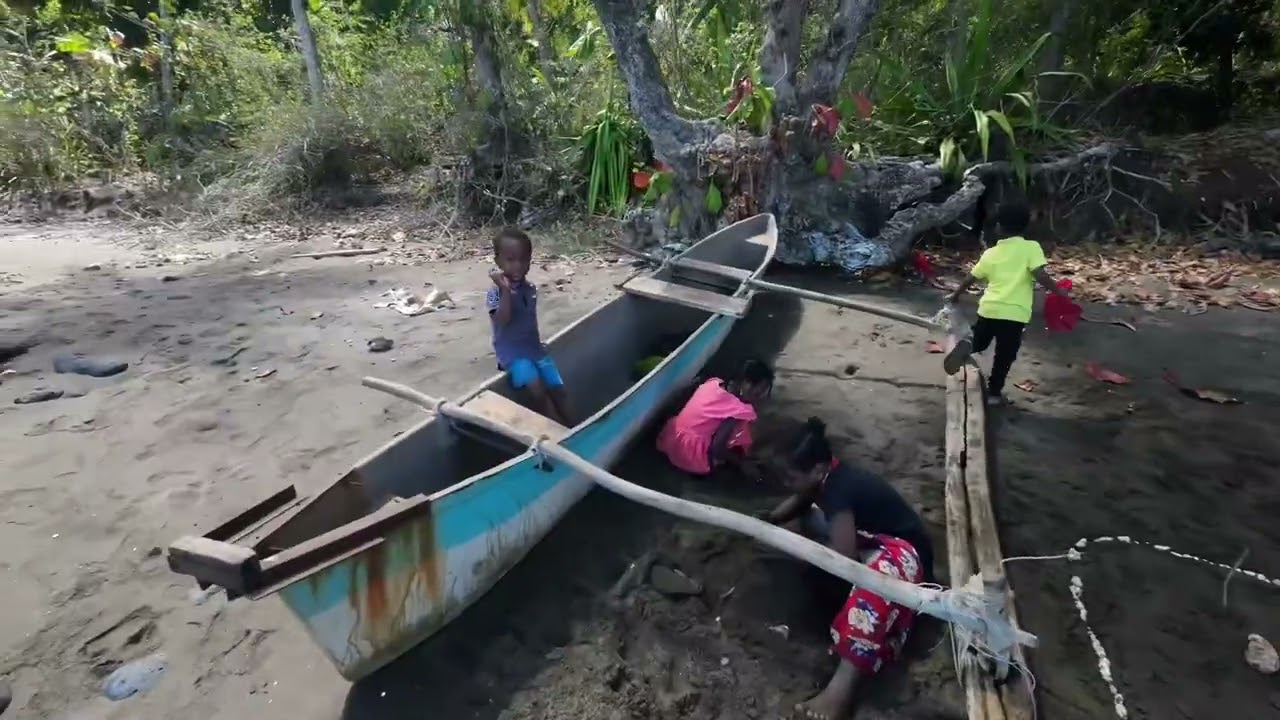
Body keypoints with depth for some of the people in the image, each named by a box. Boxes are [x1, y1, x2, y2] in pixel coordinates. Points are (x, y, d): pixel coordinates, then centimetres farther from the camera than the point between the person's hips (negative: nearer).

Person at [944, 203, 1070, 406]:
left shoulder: (991, 253, 11)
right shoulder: (1031, 247, 0)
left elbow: (971, 279, 19)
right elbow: (1040, 275, -12)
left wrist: (955, 295, 34)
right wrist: (1059, 291, 2)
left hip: (989, 308, 3)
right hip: (1014, 313, -3)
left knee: (979, 343, 22)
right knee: (1005, 356, 11)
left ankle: (967, 345, -11)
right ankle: (994, 392, 17)